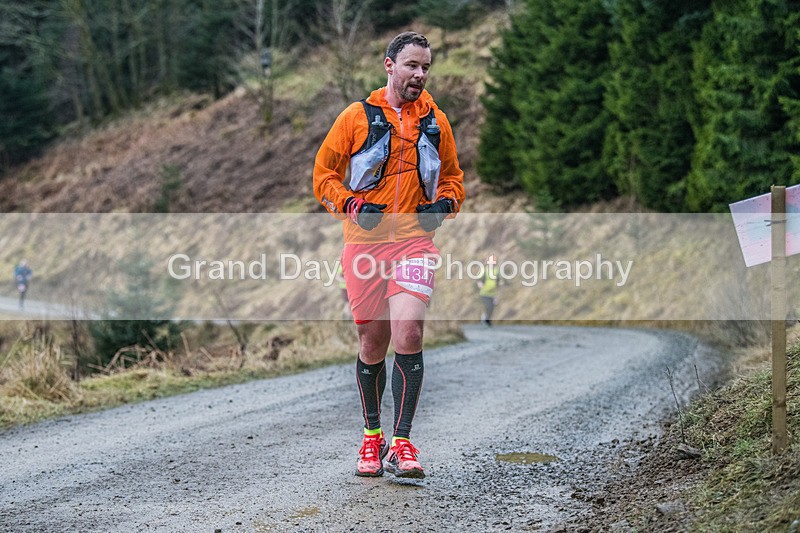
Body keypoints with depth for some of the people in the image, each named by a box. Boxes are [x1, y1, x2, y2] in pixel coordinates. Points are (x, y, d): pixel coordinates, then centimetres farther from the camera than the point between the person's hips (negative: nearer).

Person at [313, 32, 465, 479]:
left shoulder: (436, 122, 11)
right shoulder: (357, 116, 3)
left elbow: (452, 177, 23)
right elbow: (324, 174, 7)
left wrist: (445, 204, 2)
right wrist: (351, 204, -10)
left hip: (416, 241, 0)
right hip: (365, 241, 0)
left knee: (408, 334, -17)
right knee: (373, 343, 5)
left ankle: (402, 442, -11)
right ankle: (372, 434, 24)